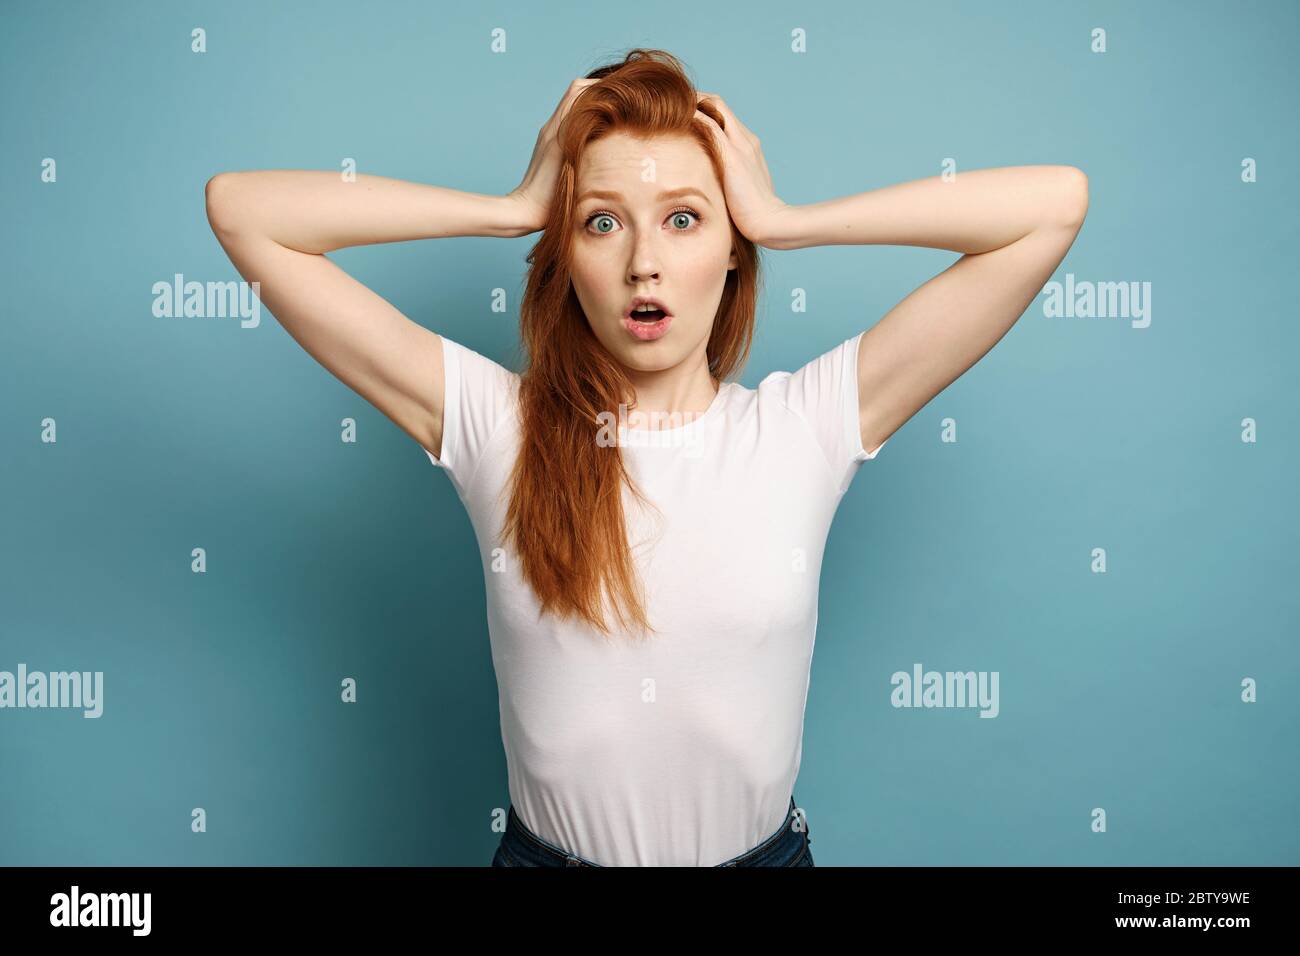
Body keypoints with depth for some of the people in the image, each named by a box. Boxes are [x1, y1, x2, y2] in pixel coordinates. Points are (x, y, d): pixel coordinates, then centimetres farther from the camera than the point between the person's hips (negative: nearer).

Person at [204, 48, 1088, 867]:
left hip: (765, 848, 1)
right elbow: (243, 210, -12)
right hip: (547, 849, 0)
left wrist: (784, 220, -15)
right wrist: (514, 209, -16)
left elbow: (1056, 203, -14)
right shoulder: (493, 424, -11)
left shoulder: (807, 424, -12)